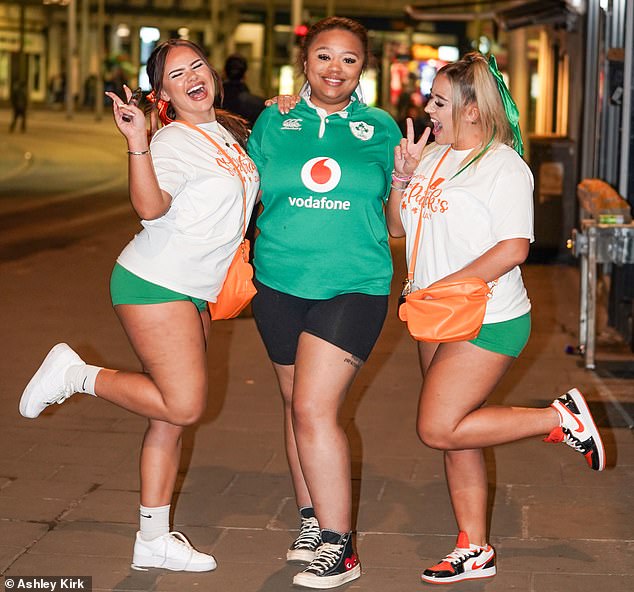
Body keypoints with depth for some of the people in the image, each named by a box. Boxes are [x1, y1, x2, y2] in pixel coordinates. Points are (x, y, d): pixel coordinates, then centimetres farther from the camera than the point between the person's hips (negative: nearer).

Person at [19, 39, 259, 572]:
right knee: (183, 404, -15)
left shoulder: (230, 134, 12)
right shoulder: (172, 142, -13)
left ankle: (154, 540, 13)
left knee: (174, 415, 8)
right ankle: (77, 374, 3)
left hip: (192, 294, 8)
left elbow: (257, 191, 30)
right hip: (155, 283, -8)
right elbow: (151, 207, -30)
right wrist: (137, 141, -41)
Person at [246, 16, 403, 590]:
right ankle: (311, 520, 31)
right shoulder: (274, 123, 6)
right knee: (297, 404, 13)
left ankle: (339, 546, -3)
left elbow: (396, 219, 10)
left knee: (315, 407, -13)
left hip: (354, 287, -3)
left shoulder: (381, 129, 4)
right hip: (281, 284, 3)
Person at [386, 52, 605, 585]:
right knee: (455, 431, 10)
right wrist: (402, 176, -1)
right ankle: (475, 551, 21)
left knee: (438, 429, -14)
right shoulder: (431, 156, 10)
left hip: (489, 320, -8)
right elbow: (398, 227, 14)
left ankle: (562, 419, -1)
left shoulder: (503, 165, -12)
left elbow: (514, 246, -21)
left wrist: (450, 285, -22)